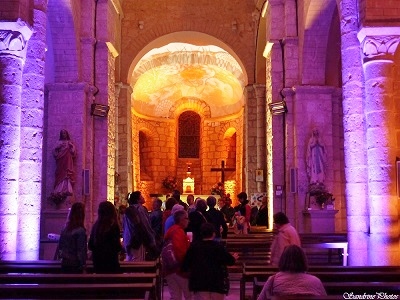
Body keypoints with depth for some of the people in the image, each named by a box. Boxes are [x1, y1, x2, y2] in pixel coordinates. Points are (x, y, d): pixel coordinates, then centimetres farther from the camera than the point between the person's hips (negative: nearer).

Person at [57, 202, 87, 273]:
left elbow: (60, 247, 11)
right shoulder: (80, 231, -16)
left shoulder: (65, 229, 3)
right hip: (75, 265, -7)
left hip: (65, 264, 7)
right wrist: (83, 266, -10)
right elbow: (81, 251, -15)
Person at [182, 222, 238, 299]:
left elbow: (185, 264, 4)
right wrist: (234, 258, 24)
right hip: (217, 282, -1)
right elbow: (229, 261, 1)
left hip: (199, 282, 1)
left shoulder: (193, 246, 1)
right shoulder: (219, 247, -7)